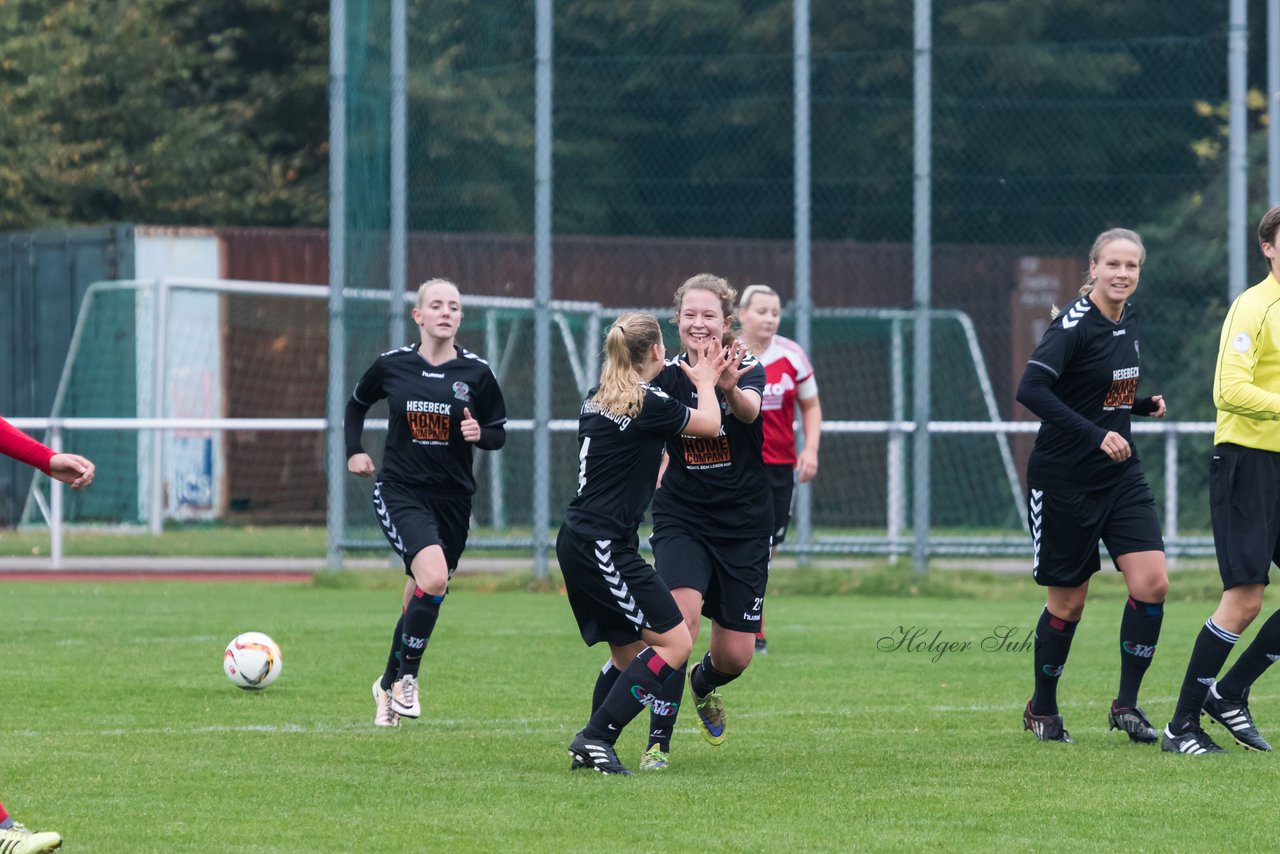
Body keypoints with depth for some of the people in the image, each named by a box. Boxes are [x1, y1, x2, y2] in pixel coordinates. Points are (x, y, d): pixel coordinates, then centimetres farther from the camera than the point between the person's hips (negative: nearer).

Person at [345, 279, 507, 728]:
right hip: (400, 491, -3)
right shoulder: (391, 365, -2)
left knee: (420, 598, 10)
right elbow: (356, 404, 17)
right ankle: (407, 677, -8)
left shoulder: (476, 372, -2)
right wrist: (354, 451, 8)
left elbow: (498, 433, 5)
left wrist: (480, 434, -15)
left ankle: (390, 687, 31)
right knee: (433, 576, -25)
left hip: (453, 497, 3)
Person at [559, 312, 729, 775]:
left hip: (578, 544, 9)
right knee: (675, 643, -7)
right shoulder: (649, 404, -15)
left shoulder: (599, 398, 10)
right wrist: (705, 381, 22)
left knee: (629, 654, 15)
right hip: (604, 547, -9)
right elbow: (710, 424, 3)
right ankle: (595, 737, -11)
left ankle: (593, 747, 13)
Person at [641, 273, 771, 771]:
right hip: (681, 519, -1)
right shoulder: (667, 375, -5)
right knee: (681, 616, -25)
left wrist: (730, 388, -55)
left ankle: (704, 684, 42)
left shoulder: (748, 370, -9)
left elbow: (749, 410, -31)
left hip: (744, 524, 1)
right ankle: (659, 740, -18)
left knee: (736, 655, 4)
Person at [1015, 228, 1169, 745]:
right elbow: (1031, 389, -28)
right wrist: (1095, 434, -32)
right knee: (1068, 602, 3)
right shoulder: (1075, 325, -16)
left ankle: (1127, 704, 3)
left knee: (1152, 584, -9)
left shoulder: (1128, 322, 8)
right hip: (1065, 482, -6)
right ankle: (1041, 710, 23)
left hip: (1121, 477, 6)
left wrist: (1145, 405, 6)